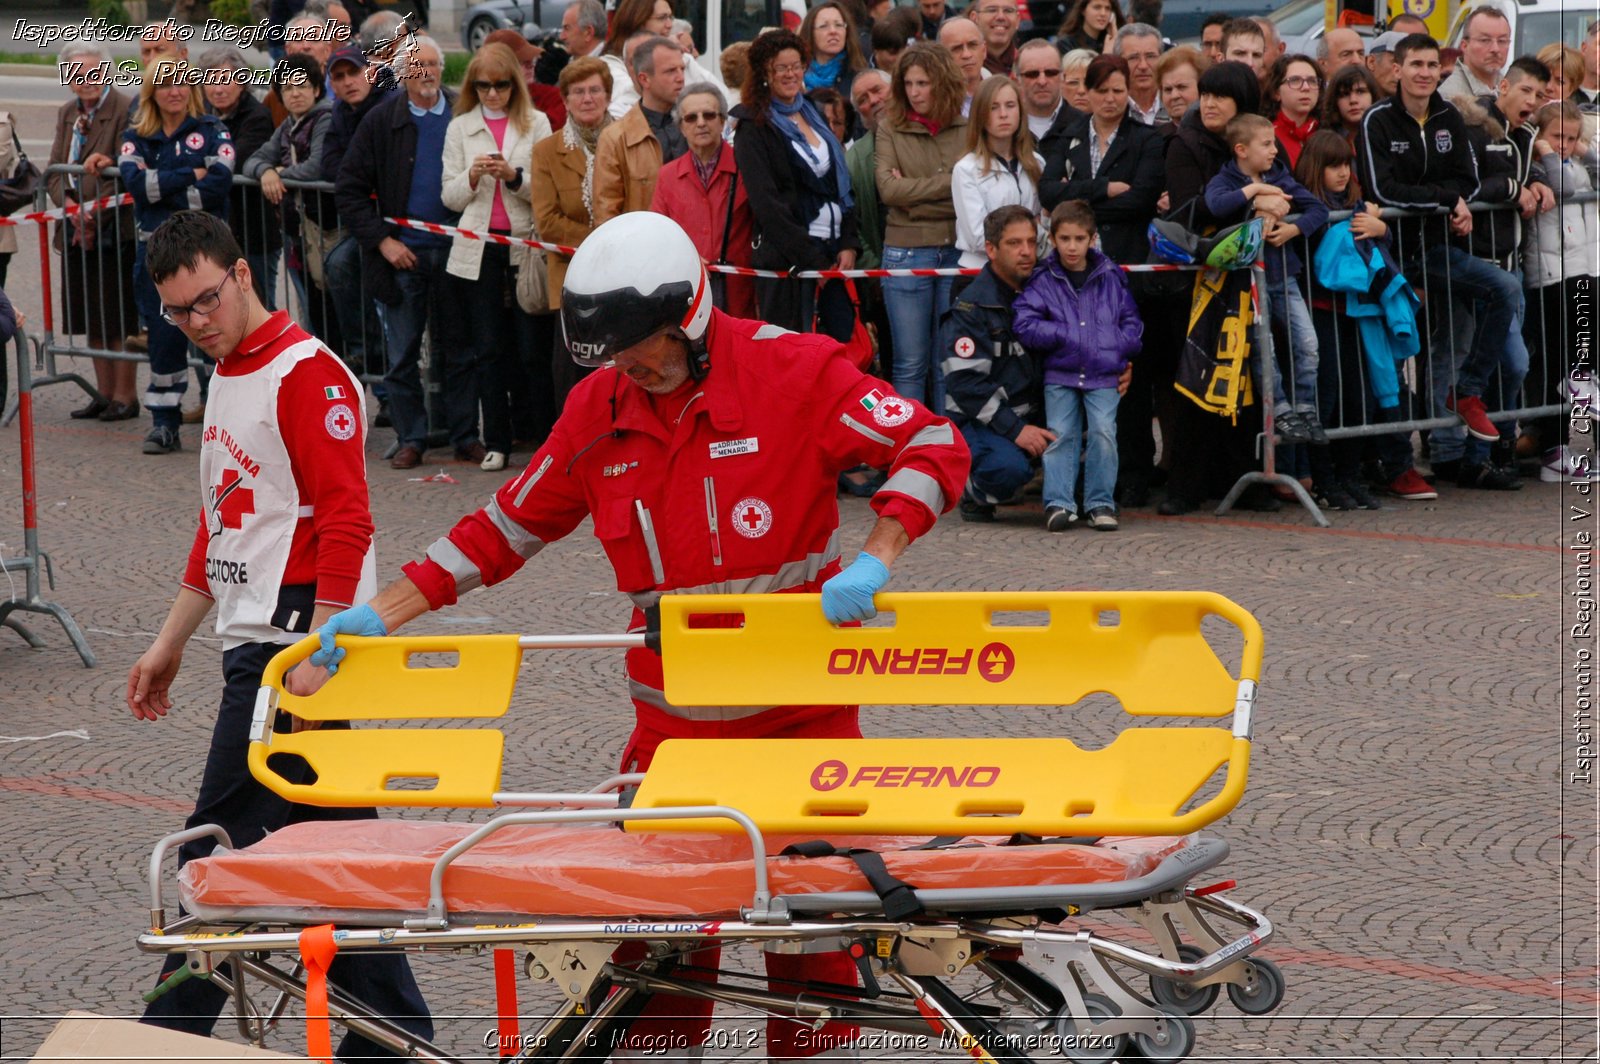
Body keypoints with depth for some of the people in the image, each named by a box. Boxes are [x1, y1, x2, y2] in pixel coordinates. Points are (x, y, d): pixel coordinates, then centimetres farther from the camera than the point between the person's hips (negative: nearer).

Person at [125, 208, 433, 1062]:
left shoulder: (307, 373, -11)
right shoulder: (228, 376, 18)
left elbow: (345, 523, -18)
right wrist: (171, 642, 25)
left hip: (292, 643, -9)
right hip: (252, 645, 9)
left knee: (217, 852, -6)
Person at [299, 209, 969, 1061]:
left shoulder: (793, 372, -10)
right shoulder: (600, 408, 3)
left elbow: (933, 447, -9)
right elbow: (509, 526, 11)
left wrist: (873, 560, -23)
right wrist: (381, 614, 6)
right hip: (673, 714, 3)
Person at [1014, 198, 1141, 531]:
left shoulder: (1111, 278, 8)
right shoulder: (1043, 281, 3)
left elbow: (1132, 323, 11)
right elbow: (1025, 325, -6)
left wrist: (1117, 348, -7)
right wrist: (1064, 335, -12)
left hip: (1104, 376, 0)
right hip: (1059, 374, 0)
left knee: (1104, 432, -11)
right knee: (1060, 435, -7)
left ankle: (1100, 503, -3)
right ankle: (1058, 502, -6)